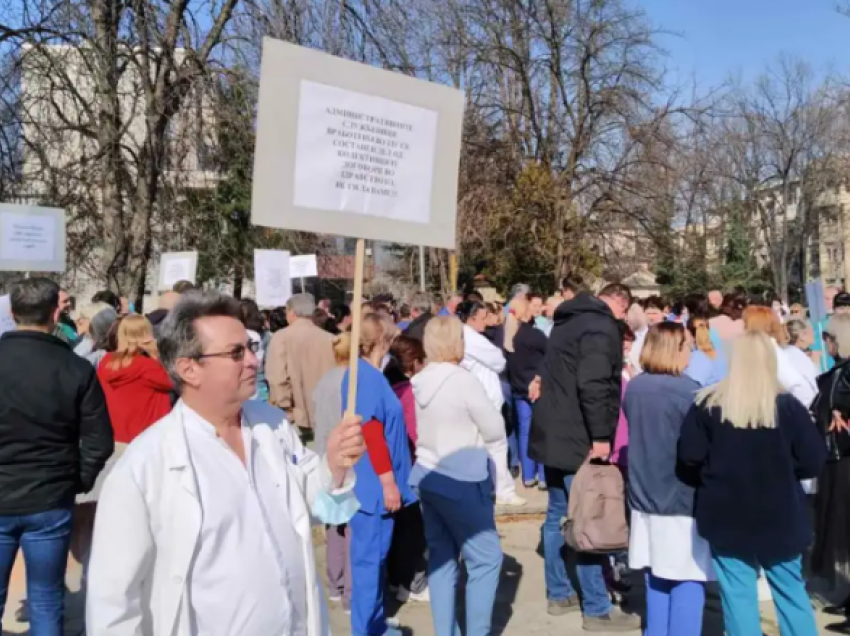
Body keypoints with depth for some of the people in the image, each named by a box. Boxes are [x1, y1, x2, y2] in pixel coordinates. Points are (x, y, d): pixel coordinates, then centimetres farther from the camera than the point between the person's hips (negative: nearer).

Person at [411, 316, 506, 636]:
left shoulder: (422, 381, 4)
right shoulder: (463, 380, -18)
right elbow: (495, 430, -8)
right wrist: (487, 449, 11)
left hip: (428, 476, 8)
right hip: (461, 481, -8)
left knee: (441, 557, 14)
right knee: (486, 558, 3)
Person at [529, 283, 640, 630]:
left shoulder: (570, 320, 16)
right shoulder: (601, 326, -14)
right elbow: (592, 384, -26)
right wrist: (600, 435, -21)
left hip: (554, 433, 10)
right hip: (578, 439, -10)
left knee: (557, 514, 15)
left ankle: (558, 594, 25)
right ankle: (597, 610, 6)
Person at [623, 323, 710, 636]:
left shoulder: (633, 387, 4)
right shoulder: (687, 391, -16)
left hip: (645, 496, 7)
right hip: (683, 499, -7)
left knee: (656, 578, 15)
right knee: (688, 581, 1)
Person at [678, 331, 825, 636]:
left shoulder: (707, 404, -9)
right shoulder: (788, 405, -9)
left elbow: (689, 456, -9)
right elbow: (814, 461, -7)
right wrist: (782, 471, 11)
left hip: (726, 515, -1)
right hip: (779, 516, 1)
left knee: (738, 594, 8)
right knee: (791, 590, 17)